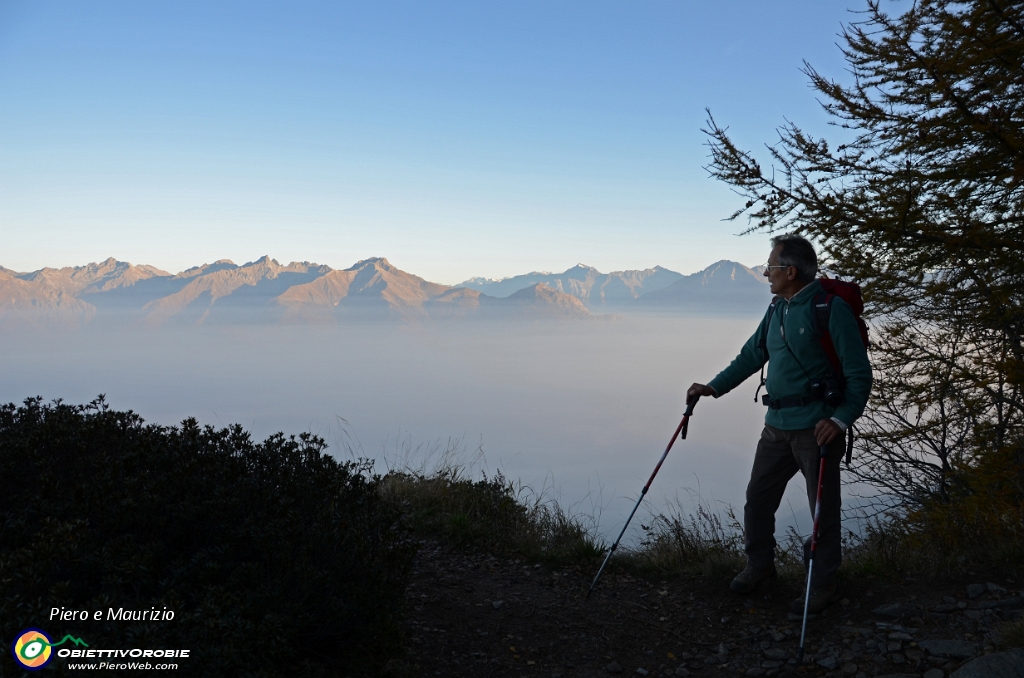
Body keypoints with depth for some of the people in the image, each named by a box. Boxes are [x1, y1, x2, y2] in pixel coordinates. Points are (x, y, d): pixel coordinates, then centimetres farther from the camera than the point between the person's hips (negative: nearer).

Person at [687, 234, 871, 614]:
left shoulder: (831, 308, -12)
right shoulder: (777, 309, 11)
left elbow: (859, 372, -14)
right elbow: (752, 355, 18)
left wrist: (841, 419, -24)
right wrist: (714, 387, 9)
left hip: (817, 428, -7)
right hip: (777, 424, 7)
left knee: (824, 510, 6)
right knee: (757, 498, 13)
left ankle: (823, 585, 21)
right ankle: (759, 566, 31)